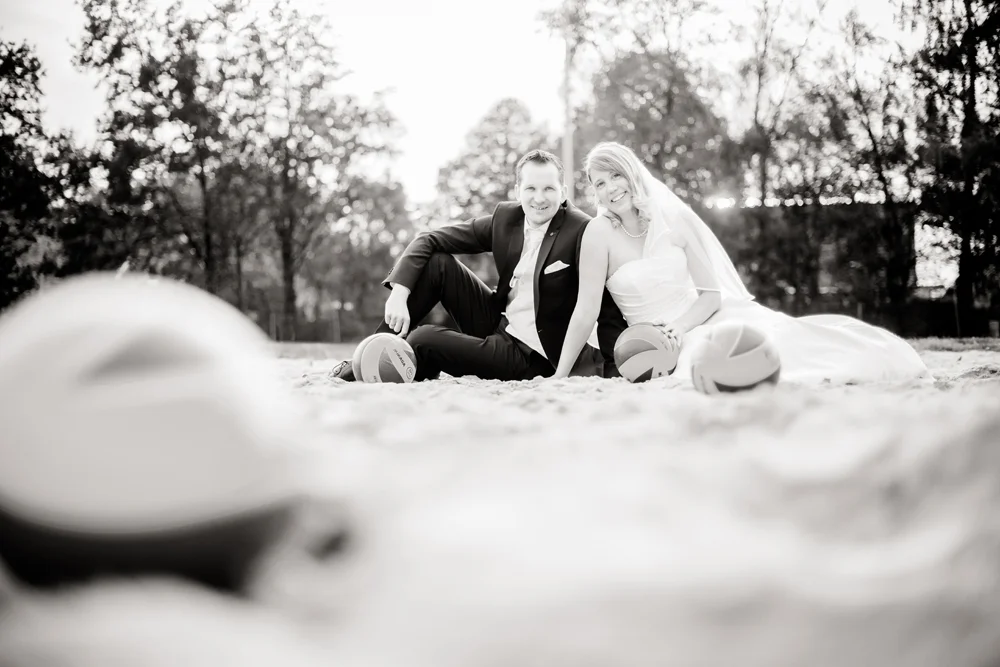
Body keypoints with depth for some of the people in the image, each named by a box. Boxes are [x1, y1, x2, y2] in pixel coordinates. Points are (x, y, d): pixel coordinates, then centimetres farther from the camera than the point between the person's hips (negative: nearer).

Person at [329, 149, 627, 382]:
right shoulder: (505, 217, -2)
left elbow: (607, 304, -20)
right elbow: (428, 241, -3)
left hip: (531, 357, -6)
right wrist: (399, 293, -18)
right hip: (496, 322, 6)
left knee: (422, 341, -20)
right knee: (435, 263, -7)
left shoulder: (582, 231, -19)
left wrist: (614, 371, -29)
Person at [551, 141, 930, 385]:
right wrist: (558, 377, -11)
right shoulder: (600, 233, -7)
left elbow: (711, 294, 0)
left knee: (782, 338, -24)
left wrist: (675, 331, -17)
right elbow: (586, 310, -8)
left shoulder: (674, 218, -1)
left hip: (702, 320, 2)